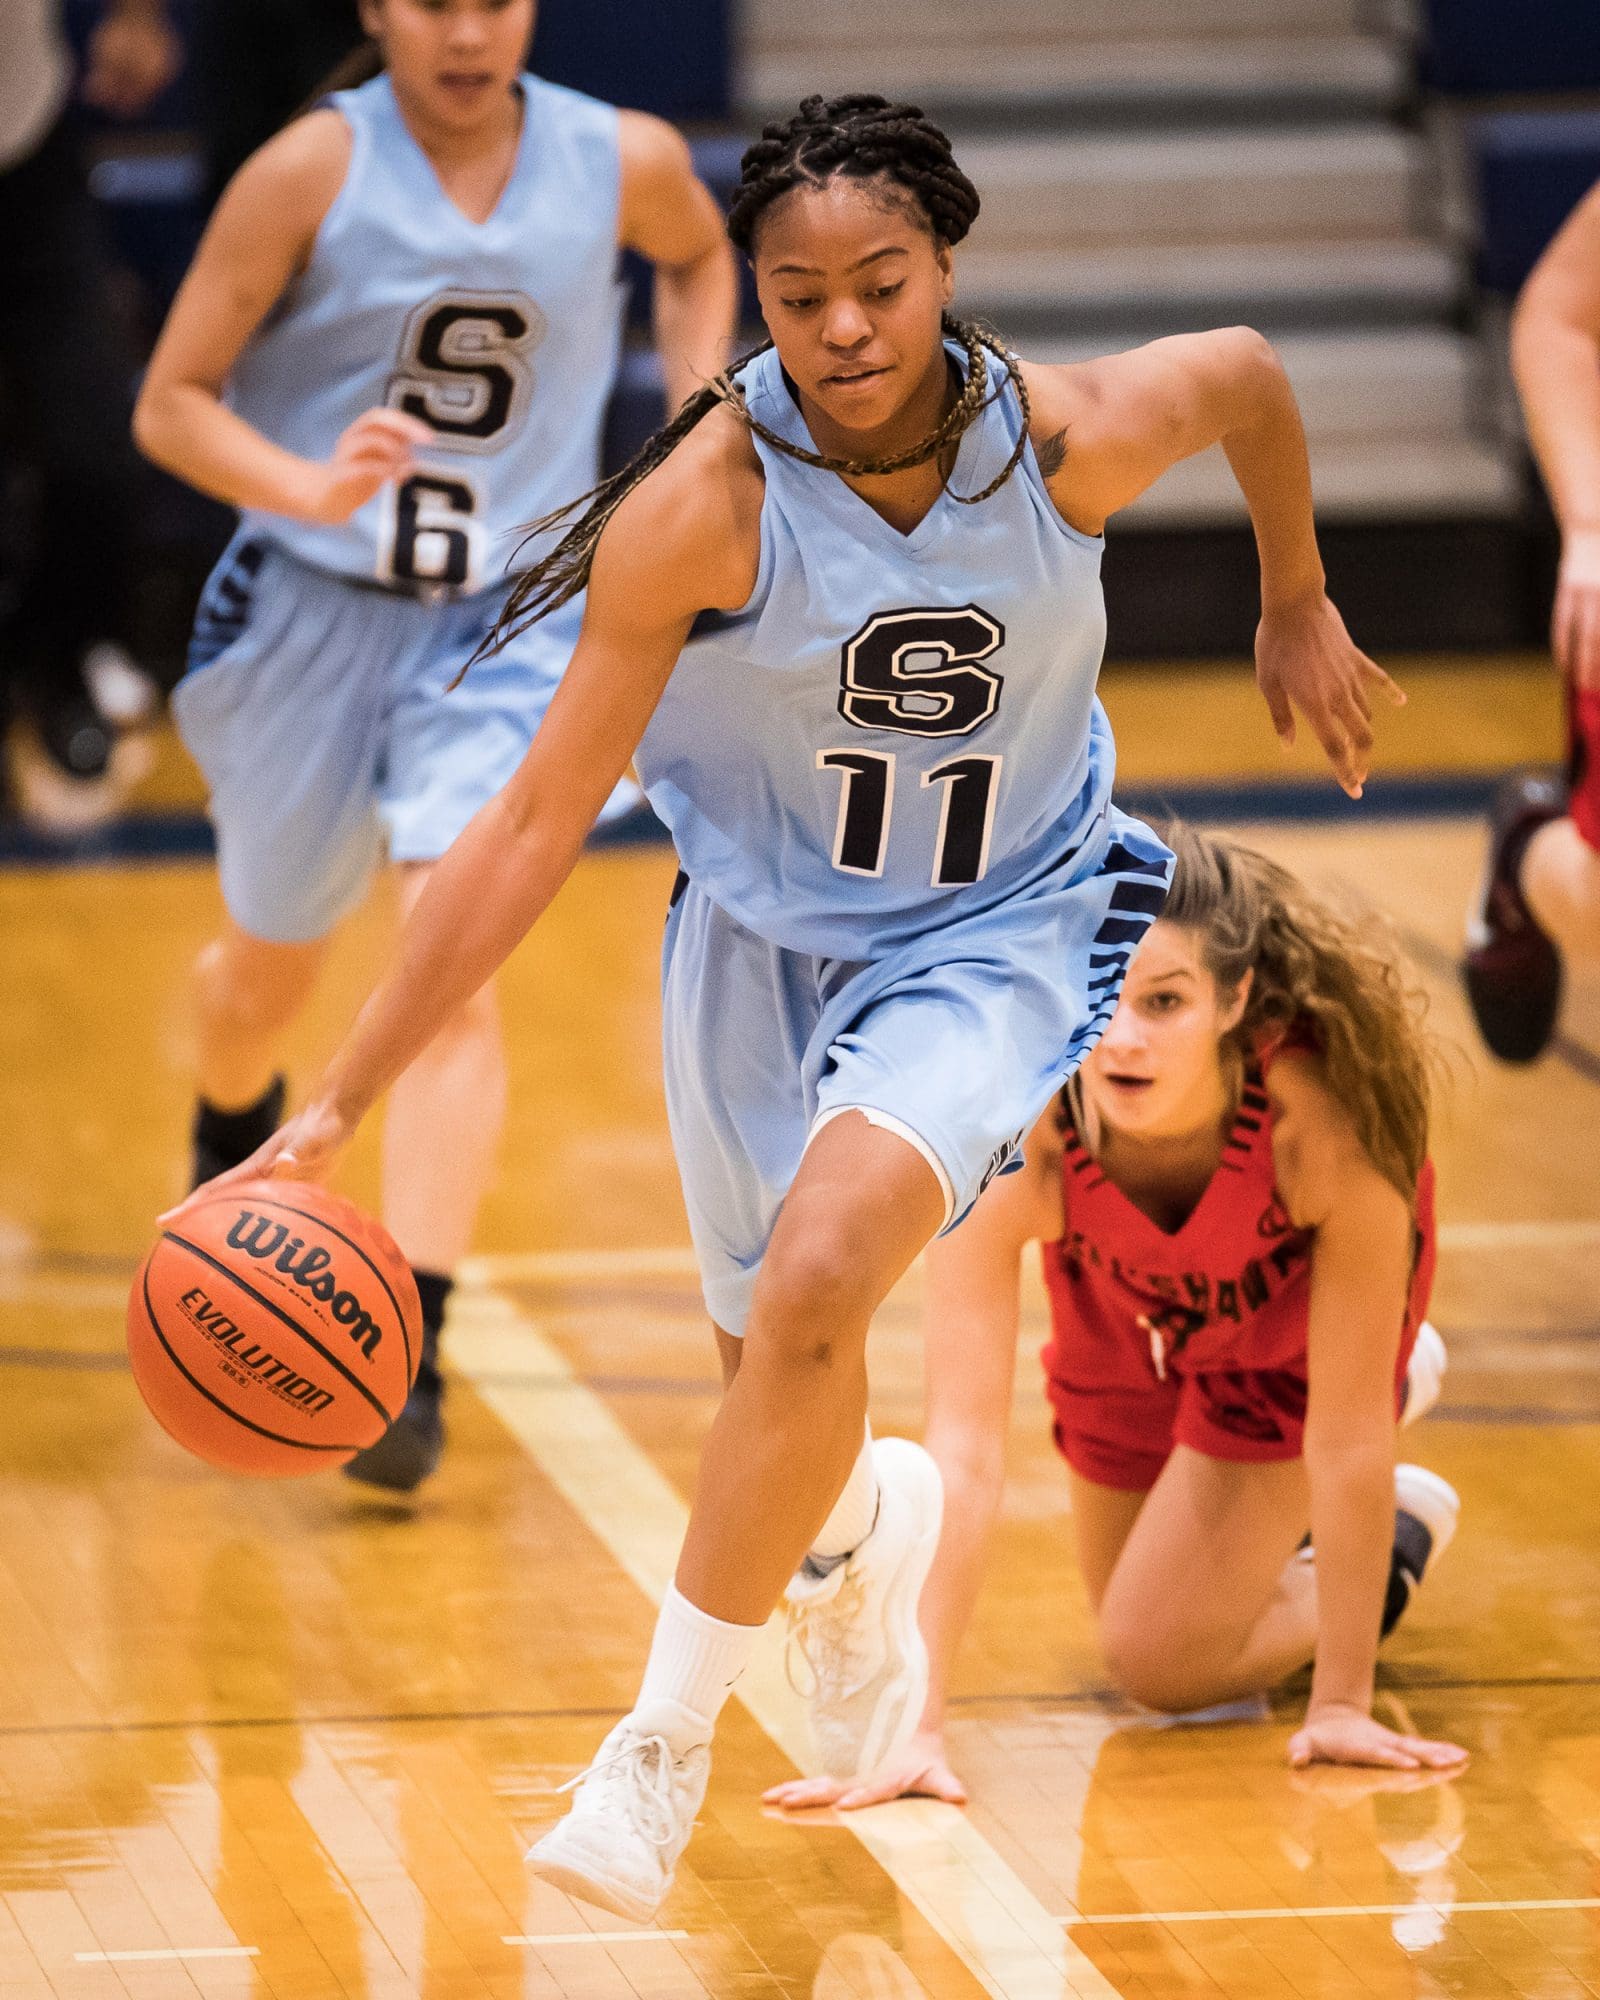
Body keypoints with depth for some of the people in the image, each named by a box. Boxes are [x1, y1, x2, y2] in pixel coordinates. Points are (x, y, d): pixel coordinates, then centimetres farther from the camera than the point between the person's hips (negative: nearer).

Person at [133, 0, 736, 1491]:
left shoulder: (625, 164, -8)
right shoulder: (313, 171, -15)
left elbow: (697, 258, 18)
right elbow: (171, 404, -13)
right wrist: (309, 486, -32)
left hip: (506, 621, 0)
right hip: (312, 605, 0)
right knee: (270, 962, 19)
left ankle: (409, 1356, -23)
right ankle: (229, 1149, 55)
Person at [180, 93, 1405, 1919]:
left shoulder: (1074, 437, -21)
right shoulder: (705, 505, -25)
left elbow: (1247, 371, 4)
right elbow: (538, 823, -23)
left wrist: (1297, 605, 19)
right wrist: (342, 1100, -26)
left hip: (994, 932, -1)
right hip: (764, 933, 1)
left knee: (815, 1285, -27)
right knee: (774, 1389, 16)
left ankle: (664, 1743, -12)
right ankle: (859, 1529, 57)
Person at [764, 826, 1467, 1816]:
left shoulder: (1324, 1115, -44)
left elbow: (1347, 1432, -34)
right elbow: (964, 1446, -40)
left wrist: (1343, 1701, -29)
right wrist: (918, 1726, -45)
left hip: (1297, 1308, -3)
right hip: (1129, 1308, 3)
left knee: (1166, 1661, -9)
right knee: (1131, 1628, 23)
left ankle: (1400, 1541, 17)